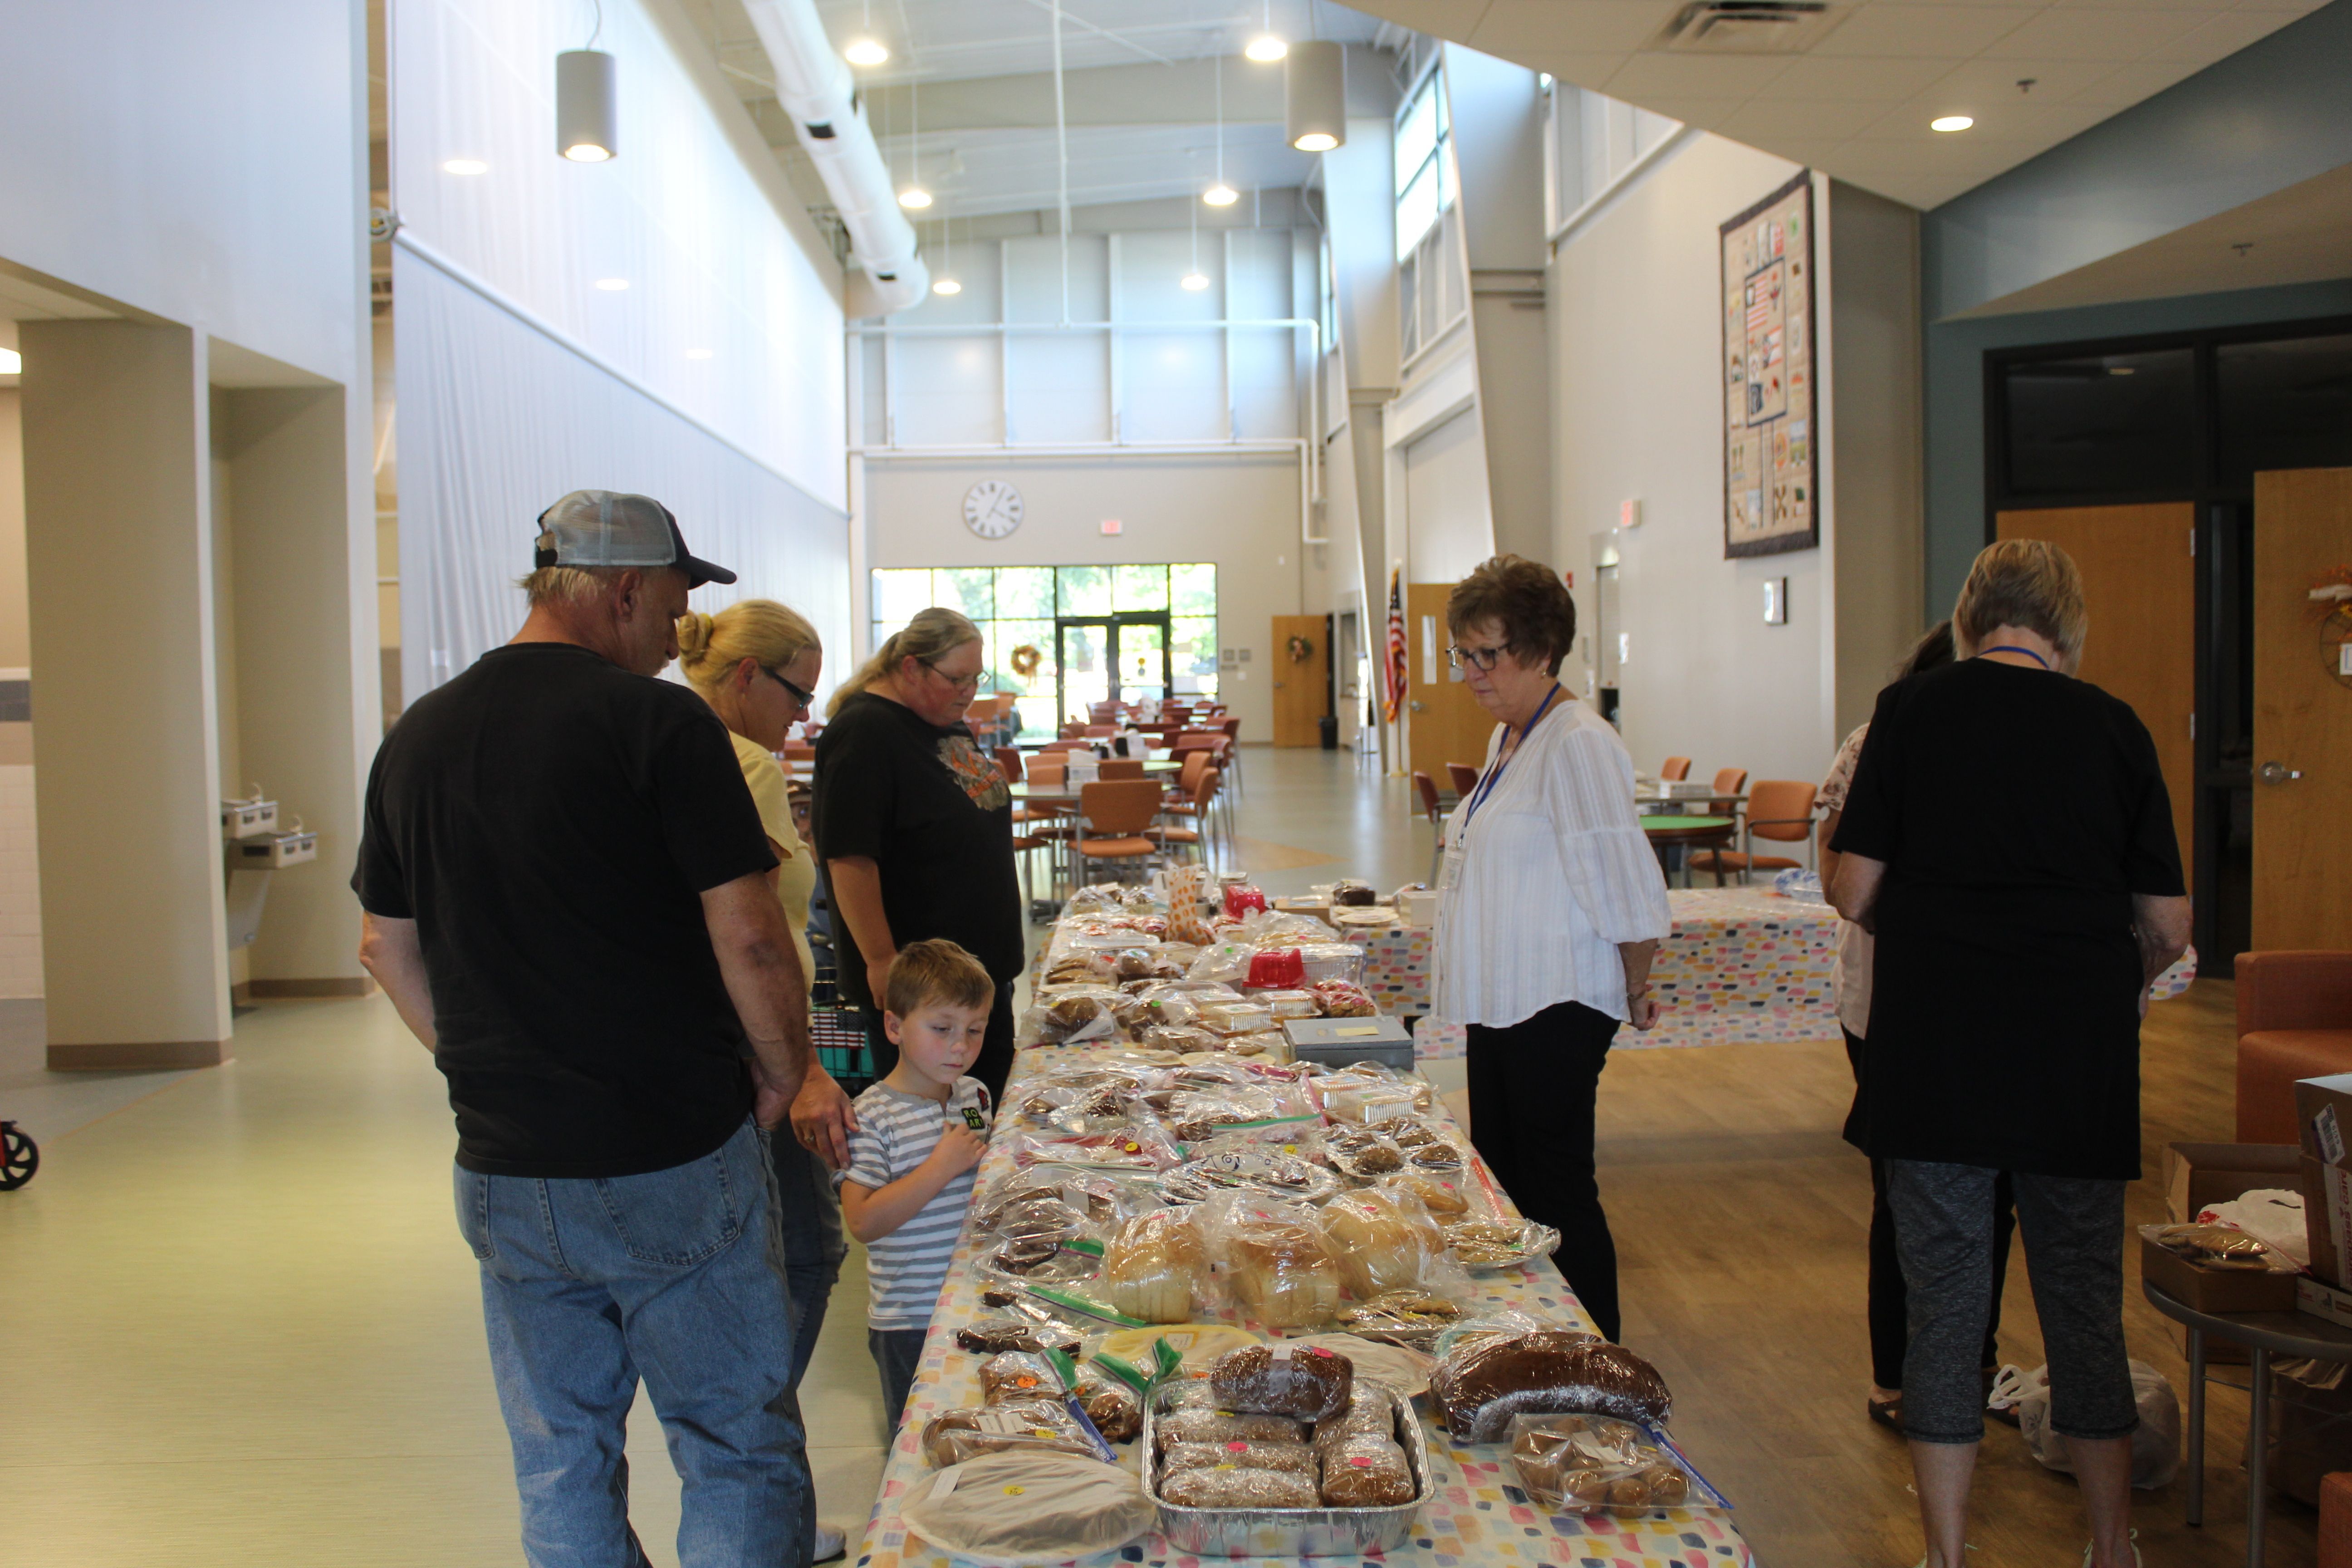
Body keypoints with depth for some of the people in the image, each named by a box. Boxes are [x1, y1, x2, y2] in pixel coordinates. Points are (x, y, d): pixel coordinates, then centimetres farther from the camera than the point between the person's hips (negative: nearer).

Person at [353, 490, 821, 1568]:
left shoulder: (415, 738, 6)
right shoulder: (659, 722, -12)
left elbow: (385, 946, 14)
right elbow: (748, 936, -16)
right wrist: (782, 1073, -1)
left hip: (503, 1173, 6)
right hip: (672, 1164, -5)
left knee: (562, 1477, 17)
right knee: (739, 1450, 8)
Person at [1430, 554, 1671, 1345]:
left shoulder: (1577, 746, -19)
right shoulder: (1508, 739, 13)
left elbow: (1627, 888, -19)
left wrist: (1635, 992, -8)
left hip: (1556, 1009, -10)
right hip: (1501, 1001, 10)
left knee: (1556, 1193, -1)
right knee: (1500, 1183, 16)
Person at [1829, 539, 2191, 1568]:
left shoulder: (1912, 710, -2)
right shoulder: (2113, 725, 2)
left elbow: (1852, 892, -3)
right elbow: (2168, 925, 4)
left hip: (1934, 1048, -1)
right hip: (2080, 1057, 1)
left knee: (1944, 1297, 8)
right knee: (2083, 1299, 14)